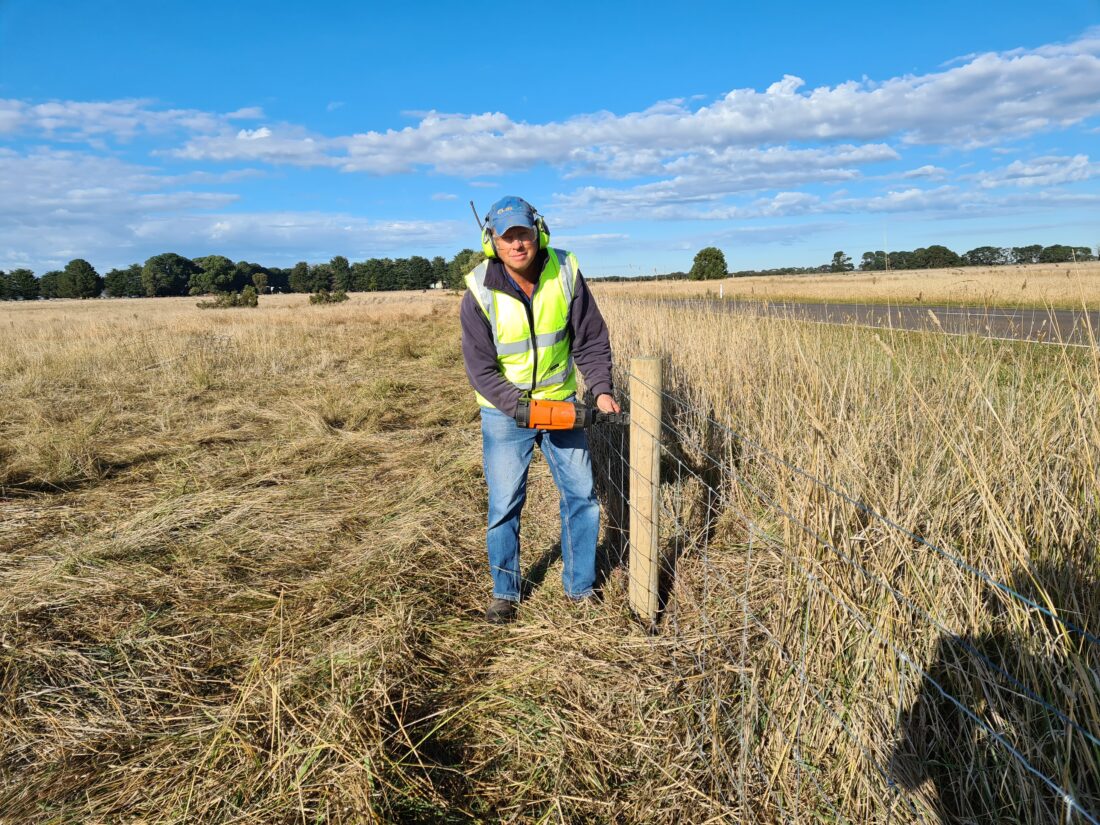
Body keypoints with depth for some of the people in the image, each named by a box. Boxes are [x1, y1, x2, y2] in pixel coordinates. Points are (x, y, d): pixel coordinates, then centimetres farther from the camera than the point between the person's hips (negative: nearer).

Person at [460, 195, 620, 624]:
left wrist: (602, 388, -17)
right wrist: (518, 405, -27)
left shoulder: (566, 274, -12)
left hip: (561, 401, 3)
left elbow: (590, 340, -5)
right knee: (505, 504, 1)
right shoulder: (480, 294, -17)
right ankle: (505, 592, 22)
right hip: (504, 411, -2)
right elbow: (480, 369, -14)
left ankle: (580, 587, 25)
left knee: (582, 495, 6)